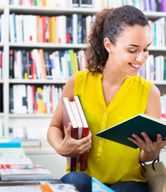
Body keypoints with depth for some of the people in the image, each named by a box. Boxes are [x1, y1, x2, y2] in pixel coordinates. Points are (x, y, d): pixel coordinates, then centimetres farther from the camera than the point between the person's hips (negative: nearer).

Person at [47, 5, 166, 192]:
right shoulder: (78, 82, -2)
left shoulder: (149, 92, -3)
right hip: (83, 175, 1)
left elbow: (144, 156, 2)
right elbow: (54, 127, 10)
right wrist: (60, 148, -12)